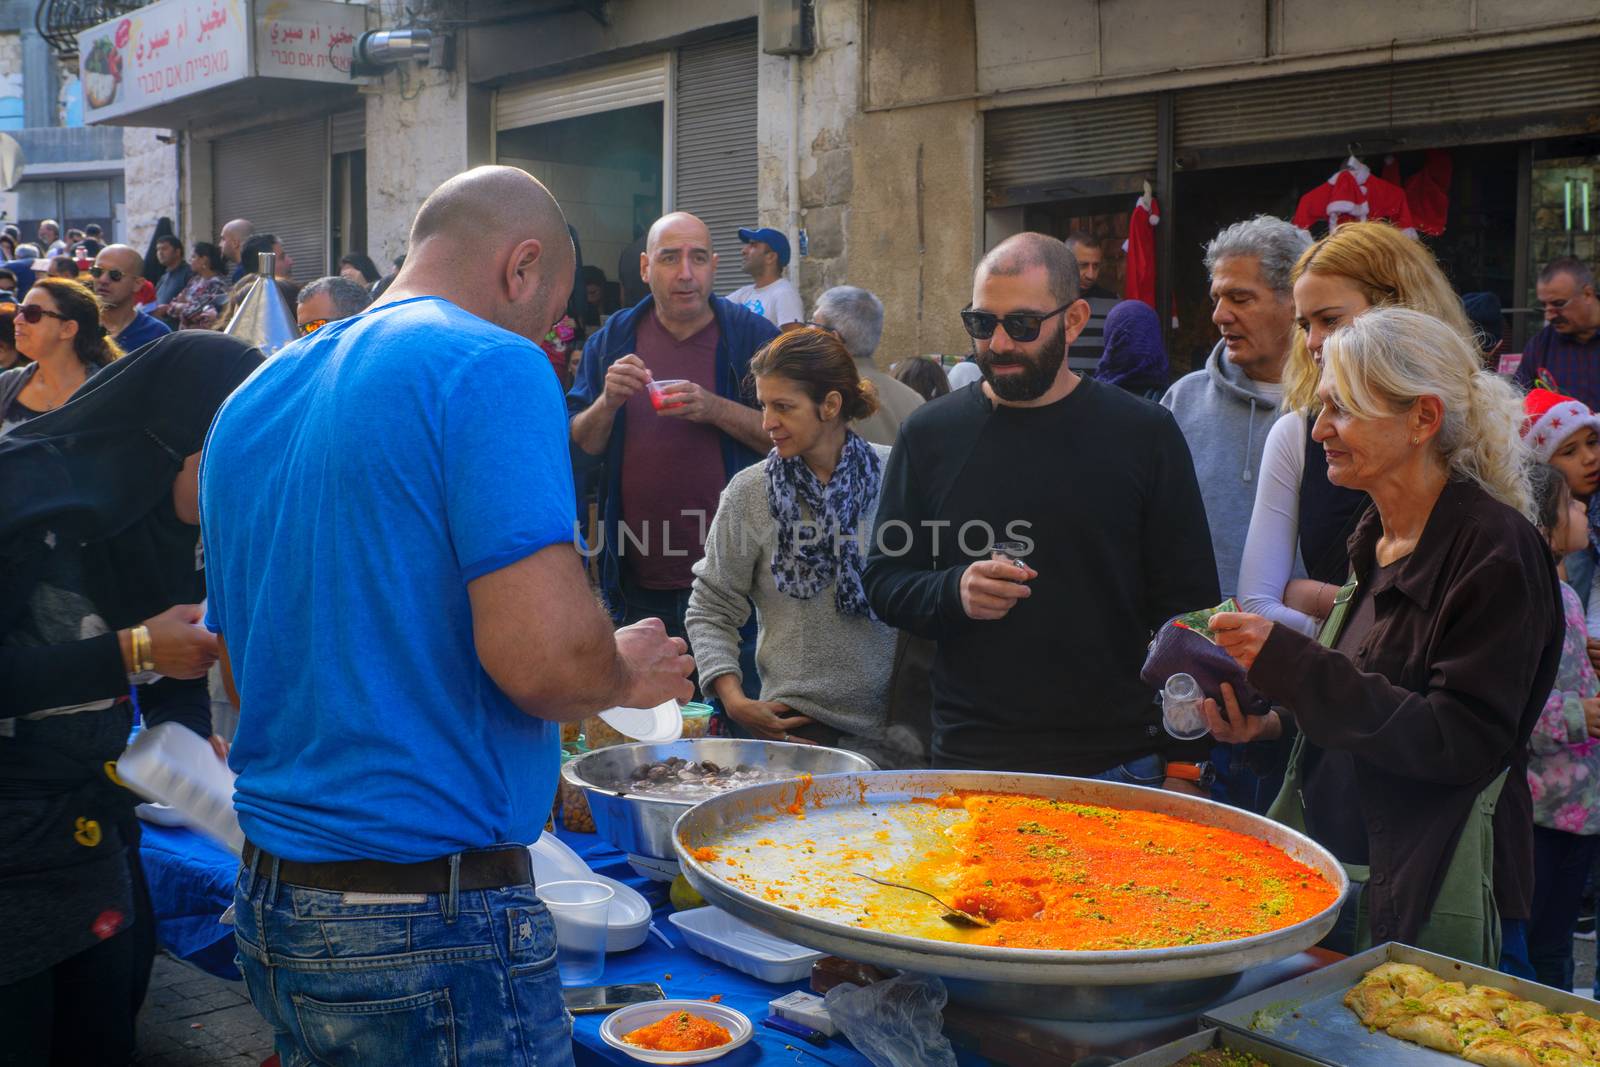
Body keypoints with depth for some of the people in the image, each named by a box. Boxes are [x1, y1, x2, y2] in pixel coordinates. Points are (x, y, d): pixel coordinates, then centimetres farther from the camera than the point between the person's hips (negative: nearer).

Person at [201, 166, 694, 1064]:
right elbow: (546, 657, -24)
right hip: (435, 922, -8)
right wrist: (626, 676, -2)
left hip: (269, 899, 8)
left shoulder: (254, 399, 11)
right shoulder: (492, 367, -14)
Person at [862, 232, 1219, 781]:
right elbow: (883, 583, 7)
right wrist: (953, 594, -15)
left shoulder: (1146, 433, 0)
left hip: (1118, 760, -1)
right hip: (967, 759, 1)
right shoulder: (929, 433, 4)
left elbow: (1188, 604, 1)